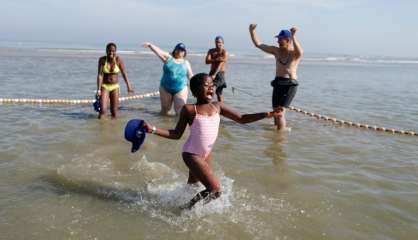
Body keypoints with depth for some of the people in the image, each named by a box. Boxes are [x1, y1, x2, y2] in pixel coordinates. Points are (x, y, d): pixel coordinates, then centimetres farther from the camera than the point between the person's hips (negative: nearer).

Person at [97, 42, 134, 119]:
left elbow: (124, 73, -8)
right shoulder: (102, 60, -9)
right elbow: (100, 75, -11)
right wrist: (98, 89, -17)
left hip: (115, 87, 1)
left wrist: (128, 86, -14)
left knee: (114, 111, 4)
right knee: (103, 110, -13)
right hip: (105, 87, -1)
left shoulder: (118, 59, -9)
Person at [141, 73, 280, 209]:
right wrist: (153, 129, -18)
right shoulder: (189, 109, -11)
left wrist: (267, 114, -6)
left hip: (207, 154, 6)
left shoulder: (218, 106, 1)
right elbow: (177, 134, -5)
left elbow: (241, 119, 2)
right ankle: (188, 208, 7)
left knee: (193, 185, 22)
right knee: (215, 190, -12)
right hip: (192, 154, -6)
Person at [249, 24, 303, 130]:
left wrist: (293, 37, -40)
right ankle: (277, 129, 33)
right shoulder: (276, 51, 8)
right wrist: (252, 31, -3)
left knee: (280, 112, -14)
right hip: (278, 83, 6)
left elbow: (300, 52, -34)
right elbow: (258, 44, 7)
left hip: (290, 85, -6)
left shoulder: (295, 53, -7)